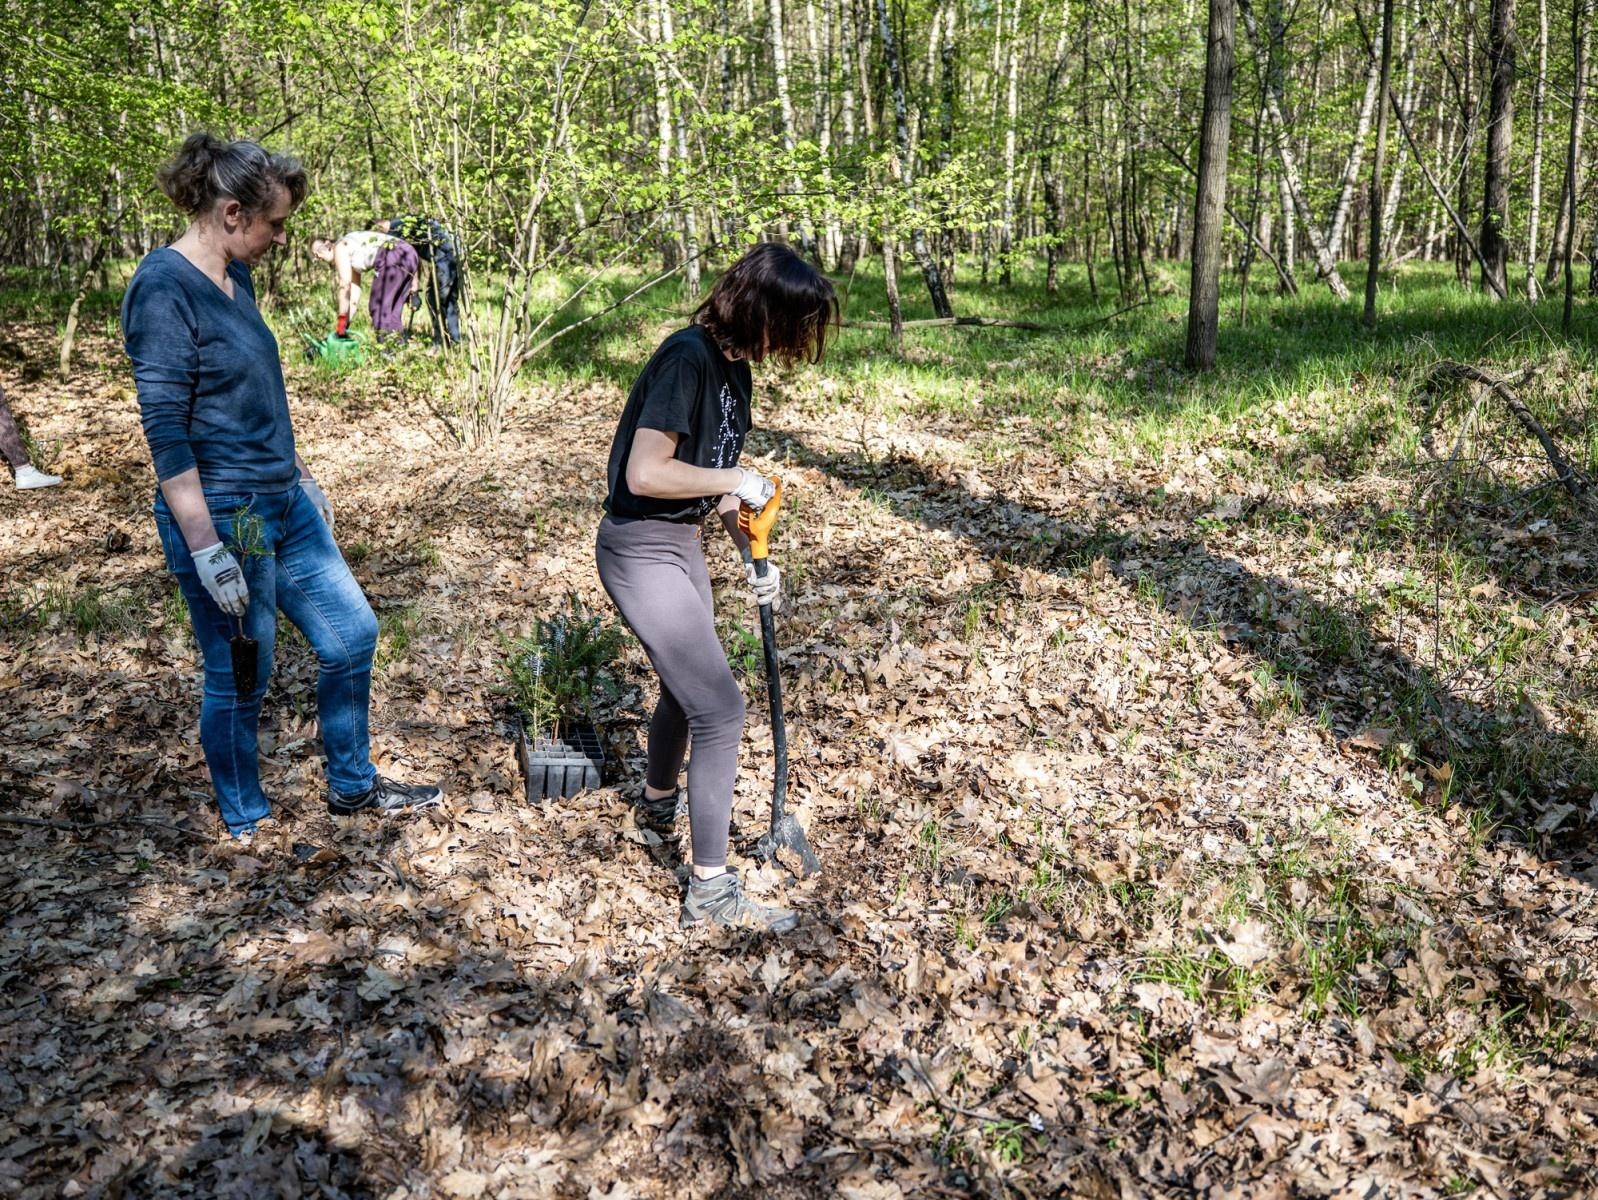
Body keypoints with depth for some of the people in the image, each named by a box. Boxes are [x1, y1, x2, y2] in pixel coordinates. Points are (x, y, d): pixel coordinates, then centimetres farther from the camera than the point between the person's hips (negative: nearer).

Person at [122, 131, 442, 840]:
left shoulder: (236, 275, 8)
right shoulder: (163, 289, -18)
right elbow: (165, 429, -21)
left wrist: (302, 476, 22)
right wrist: (206, 549, -23)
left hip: (282, 502, 9)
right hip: (224, 516, -9)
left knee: (352, 633, 14)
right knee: (240, 679, 6)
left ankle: (352, 786, 32)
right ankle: (245, 827, 26)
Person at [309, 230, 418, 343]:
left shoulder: (340, 248, 7)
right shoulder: (352, 261, 30)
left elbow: (344, 286, -1)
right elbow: (353, 299, 28)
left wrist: (342, 319, 1)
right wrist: (345, 325, 25)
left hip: (393, 256, -9)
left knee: (379, 307, -4)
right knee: (391, 309, 14)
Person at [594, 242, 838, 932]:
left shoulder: (733, 365, 6)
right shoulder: (687, 358, -23)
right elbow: (645, 473, -29)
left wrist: (753, 558, 8)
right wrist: (734, 479, -17)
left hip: (680, 544, 9)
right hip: (640, 551, -9)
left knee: (687, 689, 25)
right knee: (720, 709, -9)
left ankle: (657, 809, 52)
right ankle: (710, 892, 2)